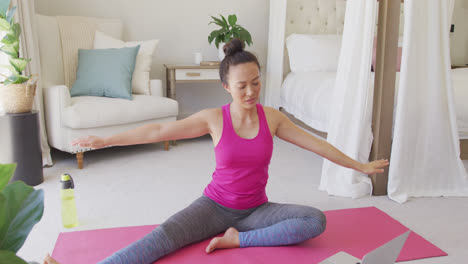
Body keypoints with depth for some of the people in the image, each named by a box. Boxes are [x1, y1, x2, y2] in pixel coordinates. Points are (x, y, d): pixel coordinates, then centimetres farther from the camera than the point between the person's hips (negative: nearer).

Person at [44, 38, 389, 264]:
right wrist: (105, 141, -11)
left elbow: (316, 144, 1)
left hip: (255, 210, 2)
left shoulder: (272, 117, -5)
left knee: (317, 221, -21)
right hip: (215, 205, -2)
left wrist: (360, 166, 5)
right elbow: (158, 131, -11)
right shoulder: (213, 118, -11)